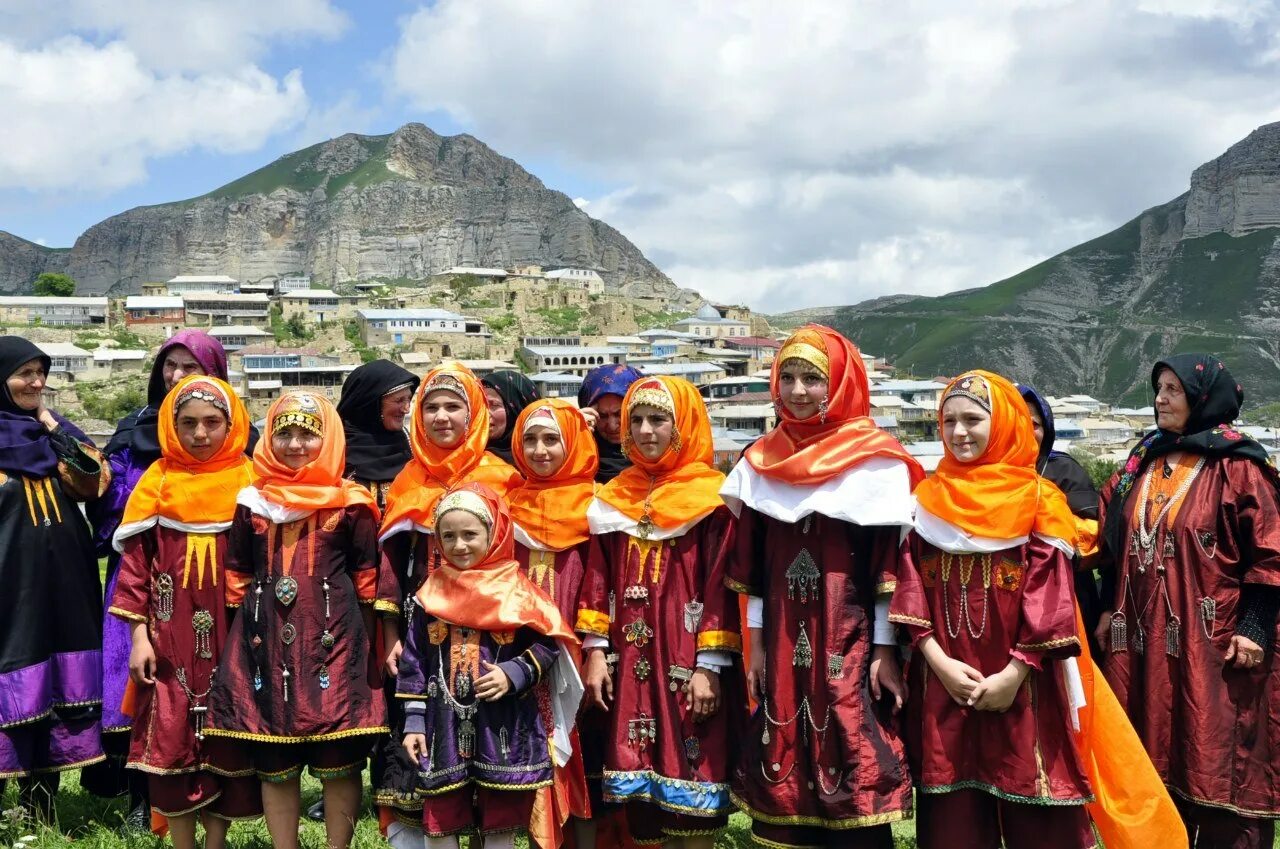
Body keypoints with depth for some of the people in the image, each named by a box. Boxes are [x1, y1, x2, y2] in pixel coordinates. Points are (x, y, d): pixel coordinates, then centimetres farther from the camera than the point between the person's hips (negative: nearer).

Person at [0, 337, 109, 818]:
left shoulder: (50, 432, 12)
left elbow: (89, 485, 0)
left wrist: (51, 424, -4)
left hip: (61, 584, 5)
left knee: (55, 686, 9)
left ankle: (40, 806, 21)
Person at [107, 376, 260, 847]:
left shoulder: (251, 479, 1)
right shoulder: (157, 481, 2)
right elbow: (136, 562, 2)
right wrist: (139, 634, -2)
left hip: (231, 639, 0)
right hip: (171, 642, 1)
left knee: (226, 743, 6)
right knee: (172, 741, 4)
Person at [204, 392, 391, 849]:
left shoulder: (350, 504, 0)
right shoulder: (252, 502, 9)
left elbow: (368, 580, 3)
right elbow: (236, 576, 15)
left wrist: (370, 647, 0)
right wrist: (240, 638, 12)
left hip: (333, 645, -3)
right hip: (267, 646, 3)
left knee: (339, 763, 2)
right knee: (273, 766, 10)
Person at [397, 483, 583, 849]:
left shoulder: (517, 590, -3)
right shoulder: (431, 595, 5)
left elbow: (547, 644, -1)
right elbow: (413, 662, 7)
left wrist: (514, 674, -16)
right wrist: (413, 721, 3)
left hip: (504, 726, -2)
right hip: (445, 725, 2)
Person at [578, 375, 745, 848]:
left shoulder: (710, 497, -4)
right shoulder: (614, 499, 11)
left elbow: (722, 584, -8)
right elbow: (599, 578, 12)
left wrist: (710, 665, -13)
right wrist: (596, 652, 5)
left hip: (688, 665, -4)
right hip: (631, 664, 5)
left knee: (692, 800, 0)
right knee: (644, 797, 9)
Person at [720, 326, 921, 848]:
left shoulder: (877, 460, -4)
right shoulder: (763, 460, 9)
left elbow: (890, 563, -6)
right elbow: (753, 566, 11)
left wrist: (885, 649, -8)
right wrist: (756, 645, 9)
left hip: (851, 641, -4)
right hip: (784, 644, 4)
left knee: (855, 779, -2)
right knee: (785, 775, 8)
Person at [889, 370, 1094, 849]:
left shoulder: (1039, 499, 1)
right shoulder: (925, 498, 7)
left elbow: (1050, 593, -6)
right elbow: (910, 585, 2)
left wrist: (1015, 673, -13)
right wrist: (938, 661, -10)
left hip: (1022, 685, -2)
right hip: (944, 682, 2)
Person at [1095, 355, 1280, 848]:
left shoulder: (1236, 467, -7)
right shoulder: (1142, 464, 11)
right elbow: (1115, 545, 17)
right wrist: (1110, 609, 14)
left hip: (1212, 641, -6)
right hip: (1146, 639, 6)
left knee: (1219, 761, -1)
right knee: (1155, 757, 13)